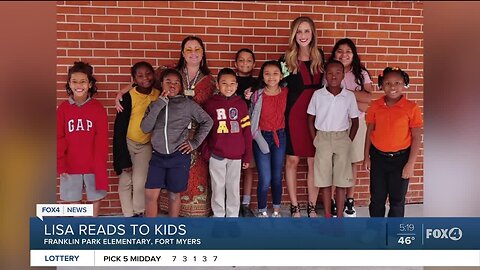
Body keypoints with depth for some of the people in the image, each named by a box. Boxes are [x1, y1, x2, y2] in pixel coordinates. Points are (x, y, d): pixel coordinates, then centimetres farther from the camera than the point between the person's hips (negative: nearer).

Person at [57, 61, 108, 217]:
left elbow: (102, 139, -6)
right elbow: (59, 138, -1)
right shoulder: (63, 108, -2)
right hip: (71, 165, 1)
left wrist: (100, 164, -11)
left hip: (93, 164, -1)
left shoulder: (98, 108, -6)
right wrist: (60, 164, -6)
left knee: (95, 197, 11)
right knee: (73, 198, 12)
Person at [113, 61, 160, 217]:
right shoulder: (129, 97, -16)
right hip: (127, 143, -2)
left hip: (146, 144, 2)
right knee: (125, 182, 3)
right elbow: (119, 127, -14)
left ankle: (139, 213, 13)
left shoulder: (159, 95, -6)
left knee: (140, 182, -7)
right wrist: (123, 158, -14)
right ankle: (129, 215, 18)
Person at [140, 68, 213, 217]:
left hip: (179, 156, -2)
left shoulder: (188, 104, -2)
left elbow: (207, 121, 4)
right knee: (150, 195, -2)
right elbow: (145, 128, -7)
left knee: (174, 195, 10)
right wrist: (159, 104, -13)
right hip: (158, 156, 2)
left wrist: (195, 142, -2)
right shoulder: (154, 104, 6)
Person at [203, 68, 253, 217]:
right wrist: (206, 150, -1)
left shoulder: (241, 104, 1)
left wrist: (247, 156, 2)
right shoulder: (210, 104, -1)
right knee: (218, 187, 10)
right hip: (216, 155, -1)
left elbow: (246, 131, 2)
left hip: (236, 155, 1)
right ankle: (218, 216, 23)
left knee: (233, 187, 11)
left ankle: (233, 216, 24)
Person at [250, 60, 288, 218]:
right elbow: (252, 120, -8)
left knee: (277, 177, 11)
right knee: (265, 180, -4)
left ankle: (276, 211, 26)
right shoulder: (257, 95, -11)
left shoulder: (285, 92, -2)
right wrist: (260, 141, -12)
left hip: (280, 136, 3)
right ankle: (262, 212, 16)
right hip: (262, 137, -3)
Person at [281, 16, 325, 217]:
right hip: (294, 115, -2)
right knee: (292, 160, 5)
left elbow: (324, 84, 15)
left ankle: (311, 206, 18)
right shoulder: (287, 58, 0)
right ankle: (294, 206, 18)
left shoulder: (320, 56, 8)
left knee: (314, 161, 5)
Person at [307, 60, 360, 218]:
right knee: (324, 179, 5)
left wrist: (348, 141, 0)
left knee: (341, 180, 4)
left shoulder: (349, 96, -1)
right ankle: (327, 214, 16)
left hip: (342, 139, 0)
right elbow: (311, 120, 5)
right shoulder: (318, 95, -2)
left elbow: (355, 122, 6)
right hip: (322, 138, 0)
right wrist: (315, 140, 0)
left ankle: (340, 214, 15)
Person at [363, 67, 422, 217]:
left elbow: (416, 137, -7)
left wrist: (411, 163, -10)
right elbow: (369, 132, 5)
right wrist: (366, 157, 4)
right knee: (377, 198, 12)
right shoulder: (375, 106, -2)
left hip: (400, 158, -2)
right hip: (378, 157, 2)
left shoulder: (411, 108, -10)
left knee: (397, 199, 9)